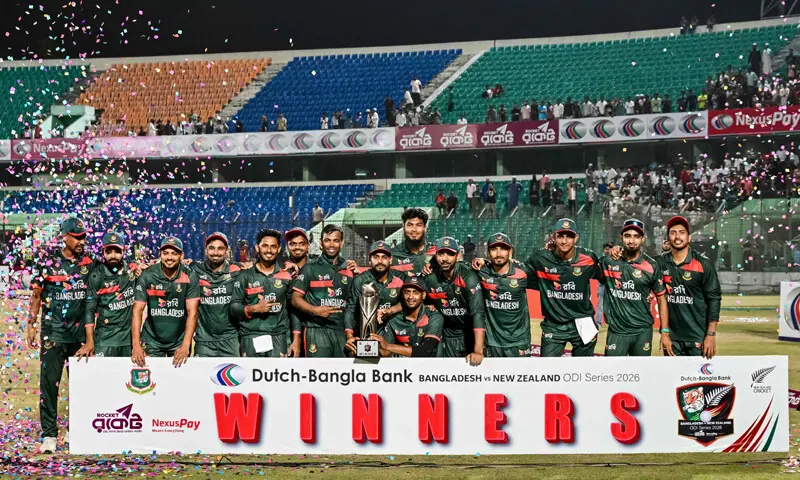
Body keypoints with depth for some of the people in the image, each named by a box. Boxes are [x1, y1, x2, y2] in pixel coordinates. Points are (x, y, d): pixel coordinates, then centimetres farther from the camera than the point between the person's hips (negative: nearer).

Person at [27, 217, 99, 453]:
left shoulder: (90, 262, 4)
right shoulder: (47, 261, -1)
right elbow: (36, 295, 4)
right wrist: (31, 325, 0)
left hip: (80, 334, 2)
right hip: (52, 333, -2)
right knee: (49, 381, -4)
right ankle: (49, 435, 1)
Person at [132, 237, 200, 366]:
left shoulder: (190, 277, -10)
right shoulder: (147, 276, -9)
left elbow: (192, 313, -12)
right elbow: (138, 311, -9)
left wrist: (185, 346, -22)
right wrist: (136, 345, -18)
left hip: (179, 340, 0)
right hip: (152, 340, 0)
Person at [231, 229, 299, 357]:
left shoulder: (286, 276, 8)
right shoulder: (245, 276, 7)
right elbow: (234, 307, 4)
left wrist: (296, 339, 2)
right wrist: (254, 308, -14)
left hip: (278, 338, 0)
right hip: (251, 338, 0)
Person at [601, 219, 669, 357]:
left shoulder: (651, 266, -1)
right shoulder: (608, 261, 0)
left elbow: (661, 299, 4)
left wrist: (665, 332, -1)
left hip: (643, 332, 0)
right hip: (616, 331, 0)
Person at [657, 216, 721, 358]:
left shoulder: (703, 263, -3)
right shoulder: (661, 262, 5)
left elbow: (713, 299, -3)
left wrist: (711, 335, -8)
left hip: (698, 337, -3)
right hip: (672, 337, 3)